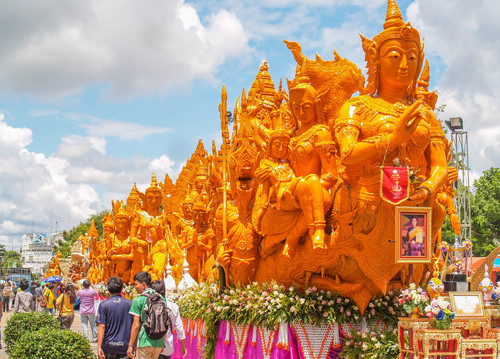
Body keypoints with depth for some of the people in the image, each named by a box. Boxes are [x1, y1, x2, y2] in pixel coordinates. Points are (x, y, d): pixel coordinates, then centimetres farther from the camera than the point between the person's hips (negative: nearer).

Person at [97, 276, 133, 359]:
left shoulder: (104, 305, -5)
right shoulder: (130, 304, 1)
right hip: (125, 346, 1)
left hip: (108, 346, -1)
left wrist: (99, 347, -11)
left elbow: (102, 326, -10)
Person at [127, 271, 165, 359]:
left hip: (144, 342, -6)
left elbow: (136, 325, -11)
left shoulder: (138, 301, -8)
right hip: (158, 343, 6)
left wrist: (130, 345, -5)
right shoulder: (162, 299, 9)